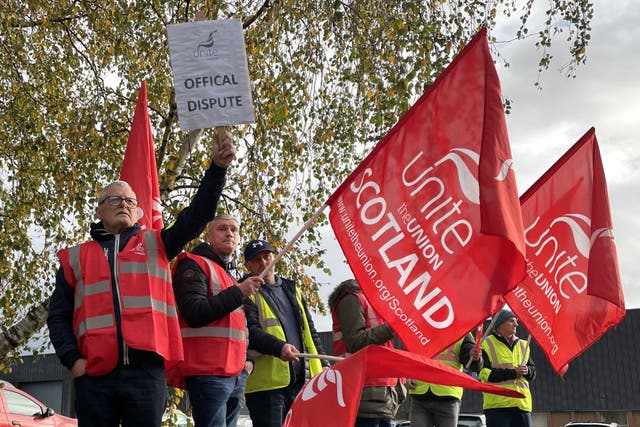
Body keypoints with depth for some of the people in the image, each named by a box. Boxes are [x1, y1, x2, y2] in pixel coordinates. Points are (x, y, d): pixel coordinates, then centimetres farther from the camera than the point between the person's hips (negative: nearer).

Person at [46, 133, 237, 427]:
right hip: (94, 375, 1)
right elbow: (58, 316, 13)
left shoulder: (155, 244, 15)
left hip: (146, 371, 0)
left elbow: (195, 217, 1)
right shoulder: (75, 258, 17)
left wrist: (217, 168, -11)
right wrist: (72, 359, -3)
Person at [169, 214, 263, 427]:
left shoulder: (229, 276, 26)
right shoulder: (194, 265, -2)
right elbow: (194, 313, -18)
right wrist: (238, 292, -18)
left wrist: (247, 359, 16)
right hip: (208, 374, -9)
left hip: (236, 375, 9)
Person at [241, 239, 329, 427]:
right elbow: (251, 331, -15)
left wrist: (323, 365, 14)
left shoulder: (292, 290, 22)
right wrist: (279, 347, -32)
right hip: (267, 382, -6)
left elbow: (310, 330, 24)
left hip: (301, 379, 6)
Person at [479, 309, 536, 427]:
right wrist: (512, 373, -12)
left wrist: (528, 371, -5)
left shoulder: (523, 345, 21)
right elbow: (484, 373, -8)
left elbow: (533, 371, 21)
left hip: (522, 403, 6)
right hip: (497, 403, -6)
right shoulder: (487, 344, 2)